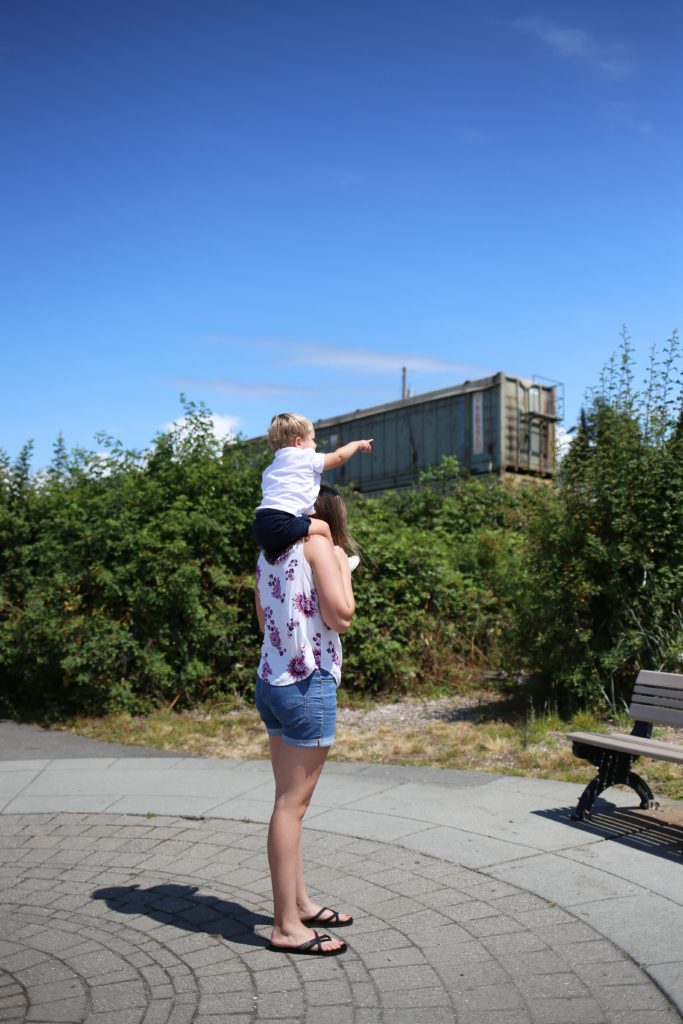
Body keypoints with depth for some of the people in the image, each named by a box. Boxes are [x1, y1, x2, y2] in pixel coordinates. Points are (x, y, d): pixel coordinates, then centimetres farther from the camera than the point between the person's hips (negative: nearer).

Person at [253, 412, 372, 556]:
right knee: (322, 527, -3)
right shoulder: (305, 457, 7)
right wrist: (357, 444, 31)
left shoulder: (269, 469, 29)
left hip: (260, 525, 8)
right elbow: (339, 457, 14)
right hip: (280, 523, -8)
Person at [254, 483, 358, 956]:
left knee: (290, 801, 15)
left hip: (272, 682, 8)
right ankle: (287, 926, 4)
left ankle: (300, 903, 27)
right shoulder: (318, 545, -9)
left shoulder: (269, 553, 14)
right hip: (307, 684, -8)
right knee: (292, 805, -4)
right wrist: (342, 565, -1)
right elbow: (340, 616, -16)